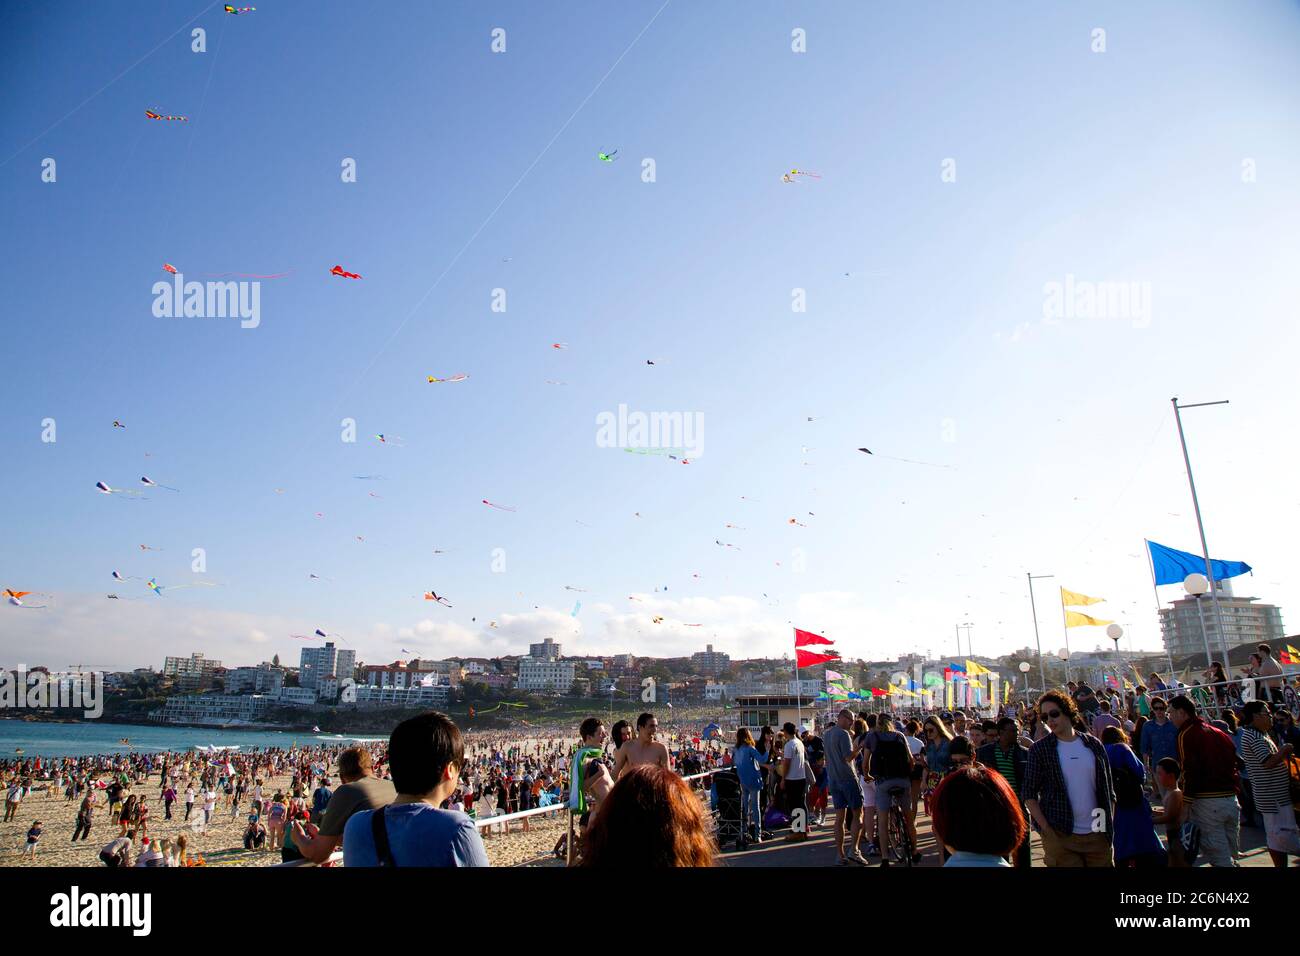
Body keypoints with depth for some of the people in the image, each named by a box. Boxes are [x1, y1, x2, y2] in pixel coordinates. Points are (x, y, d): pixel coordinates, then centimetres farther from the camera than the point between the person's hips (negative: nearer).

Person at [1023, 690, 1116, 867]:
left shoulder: (1093, 744, 6)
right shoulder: (1040, 749, -3)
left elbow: (1108, 789, 12)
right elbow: (1029, 794, -3)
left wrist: (1110, 826, 5)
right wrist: (1046, 829, -11)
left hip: (1098, 835, 3)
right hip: (1060, 837, -3)